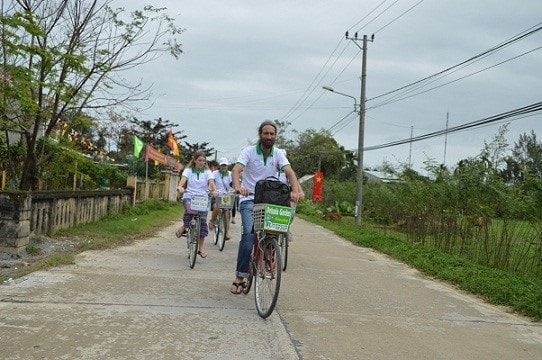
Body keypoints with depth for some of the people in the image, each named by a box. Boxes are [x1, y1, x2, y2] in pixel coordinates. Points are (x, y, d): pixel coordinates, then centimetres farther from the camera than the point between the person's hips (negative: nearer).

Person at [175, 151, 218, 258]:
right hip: (189, 196, -1)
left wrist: (214, 190, -31)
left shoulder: (207, 172, 7)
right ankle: (184, 226, -4)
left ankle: (201, 246, -1)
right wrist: (180, 187, -34)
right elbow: (183, 180, -11)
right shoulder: (188, 170, 6)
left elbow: (212, 183, -9)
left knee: (202, 219, -11)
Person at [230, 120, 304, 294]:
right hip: (249, 199, -4)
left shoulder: (278, 154, 2)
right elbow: (236, 170, -21)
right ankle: (240, 277, -15)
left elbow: (289, 172, -12)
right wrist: (238, 186, -43)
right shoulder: (249, 151, -6)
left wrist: (296, 190, -32)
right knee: (249, 233, -20)